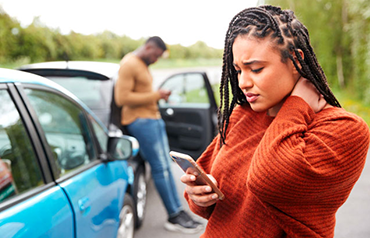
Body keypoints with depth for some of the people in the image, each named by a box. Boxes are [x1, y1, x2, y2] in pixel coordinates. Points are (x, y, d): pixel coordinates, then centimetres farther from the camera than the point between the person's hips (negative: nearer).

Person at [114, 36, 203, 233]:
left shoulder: (143, 64, 18)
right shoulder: (129, 64, -13)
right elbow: (122, 98, -21)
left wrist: (159, 96, 9)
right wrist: (155, 95, -17)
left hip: (153, 118, 10)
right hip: (140, 120, -10)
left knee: (166, 166, 8)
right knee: (160, 168, -7)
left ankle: (178, 212, 14)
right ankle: (174, 216, 3)